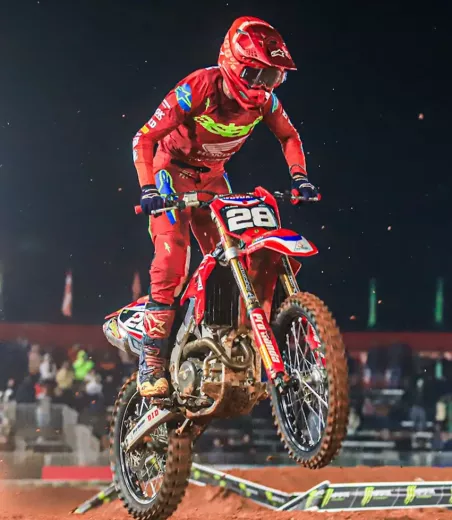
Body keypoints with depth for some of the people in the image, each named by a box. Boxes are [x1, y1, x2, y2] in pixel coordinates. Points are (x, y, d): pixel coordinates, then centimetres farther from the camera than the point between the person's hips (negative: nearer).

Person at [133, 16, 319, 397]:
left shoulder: (264, 100, -13)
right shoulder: (199, 88, -29)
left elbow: (289, 135, 9)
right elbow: (145, 137, -26)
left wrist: (299, 176, -7)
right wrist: (148, 188, -37)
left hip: (213, 177, 5)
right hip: (173, 170, -5)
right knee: (172, 258, -21)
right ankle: (152, 360, -19)